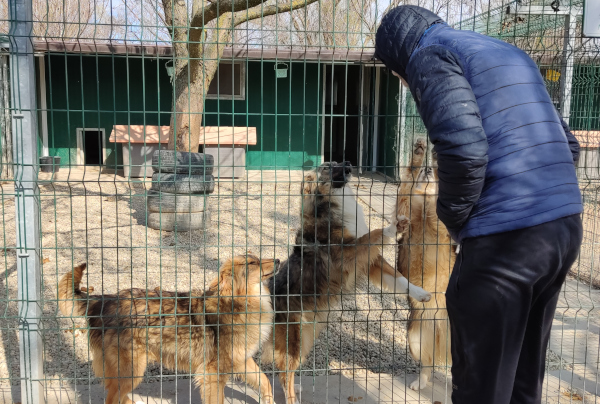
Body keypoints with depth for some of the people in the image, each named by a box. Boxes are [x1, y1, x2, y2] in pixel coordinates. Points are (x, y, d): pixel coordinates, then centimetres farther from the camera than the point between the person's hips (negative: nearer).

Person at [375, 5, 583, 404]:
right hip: (566, 226, 8)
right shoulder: (510, 53, 23)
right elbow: (568, 146, 22)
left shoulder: (429, 55, -2)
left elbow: (464, 150, -19)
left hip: (504, 237, -8)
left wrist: (453, 218, -3)